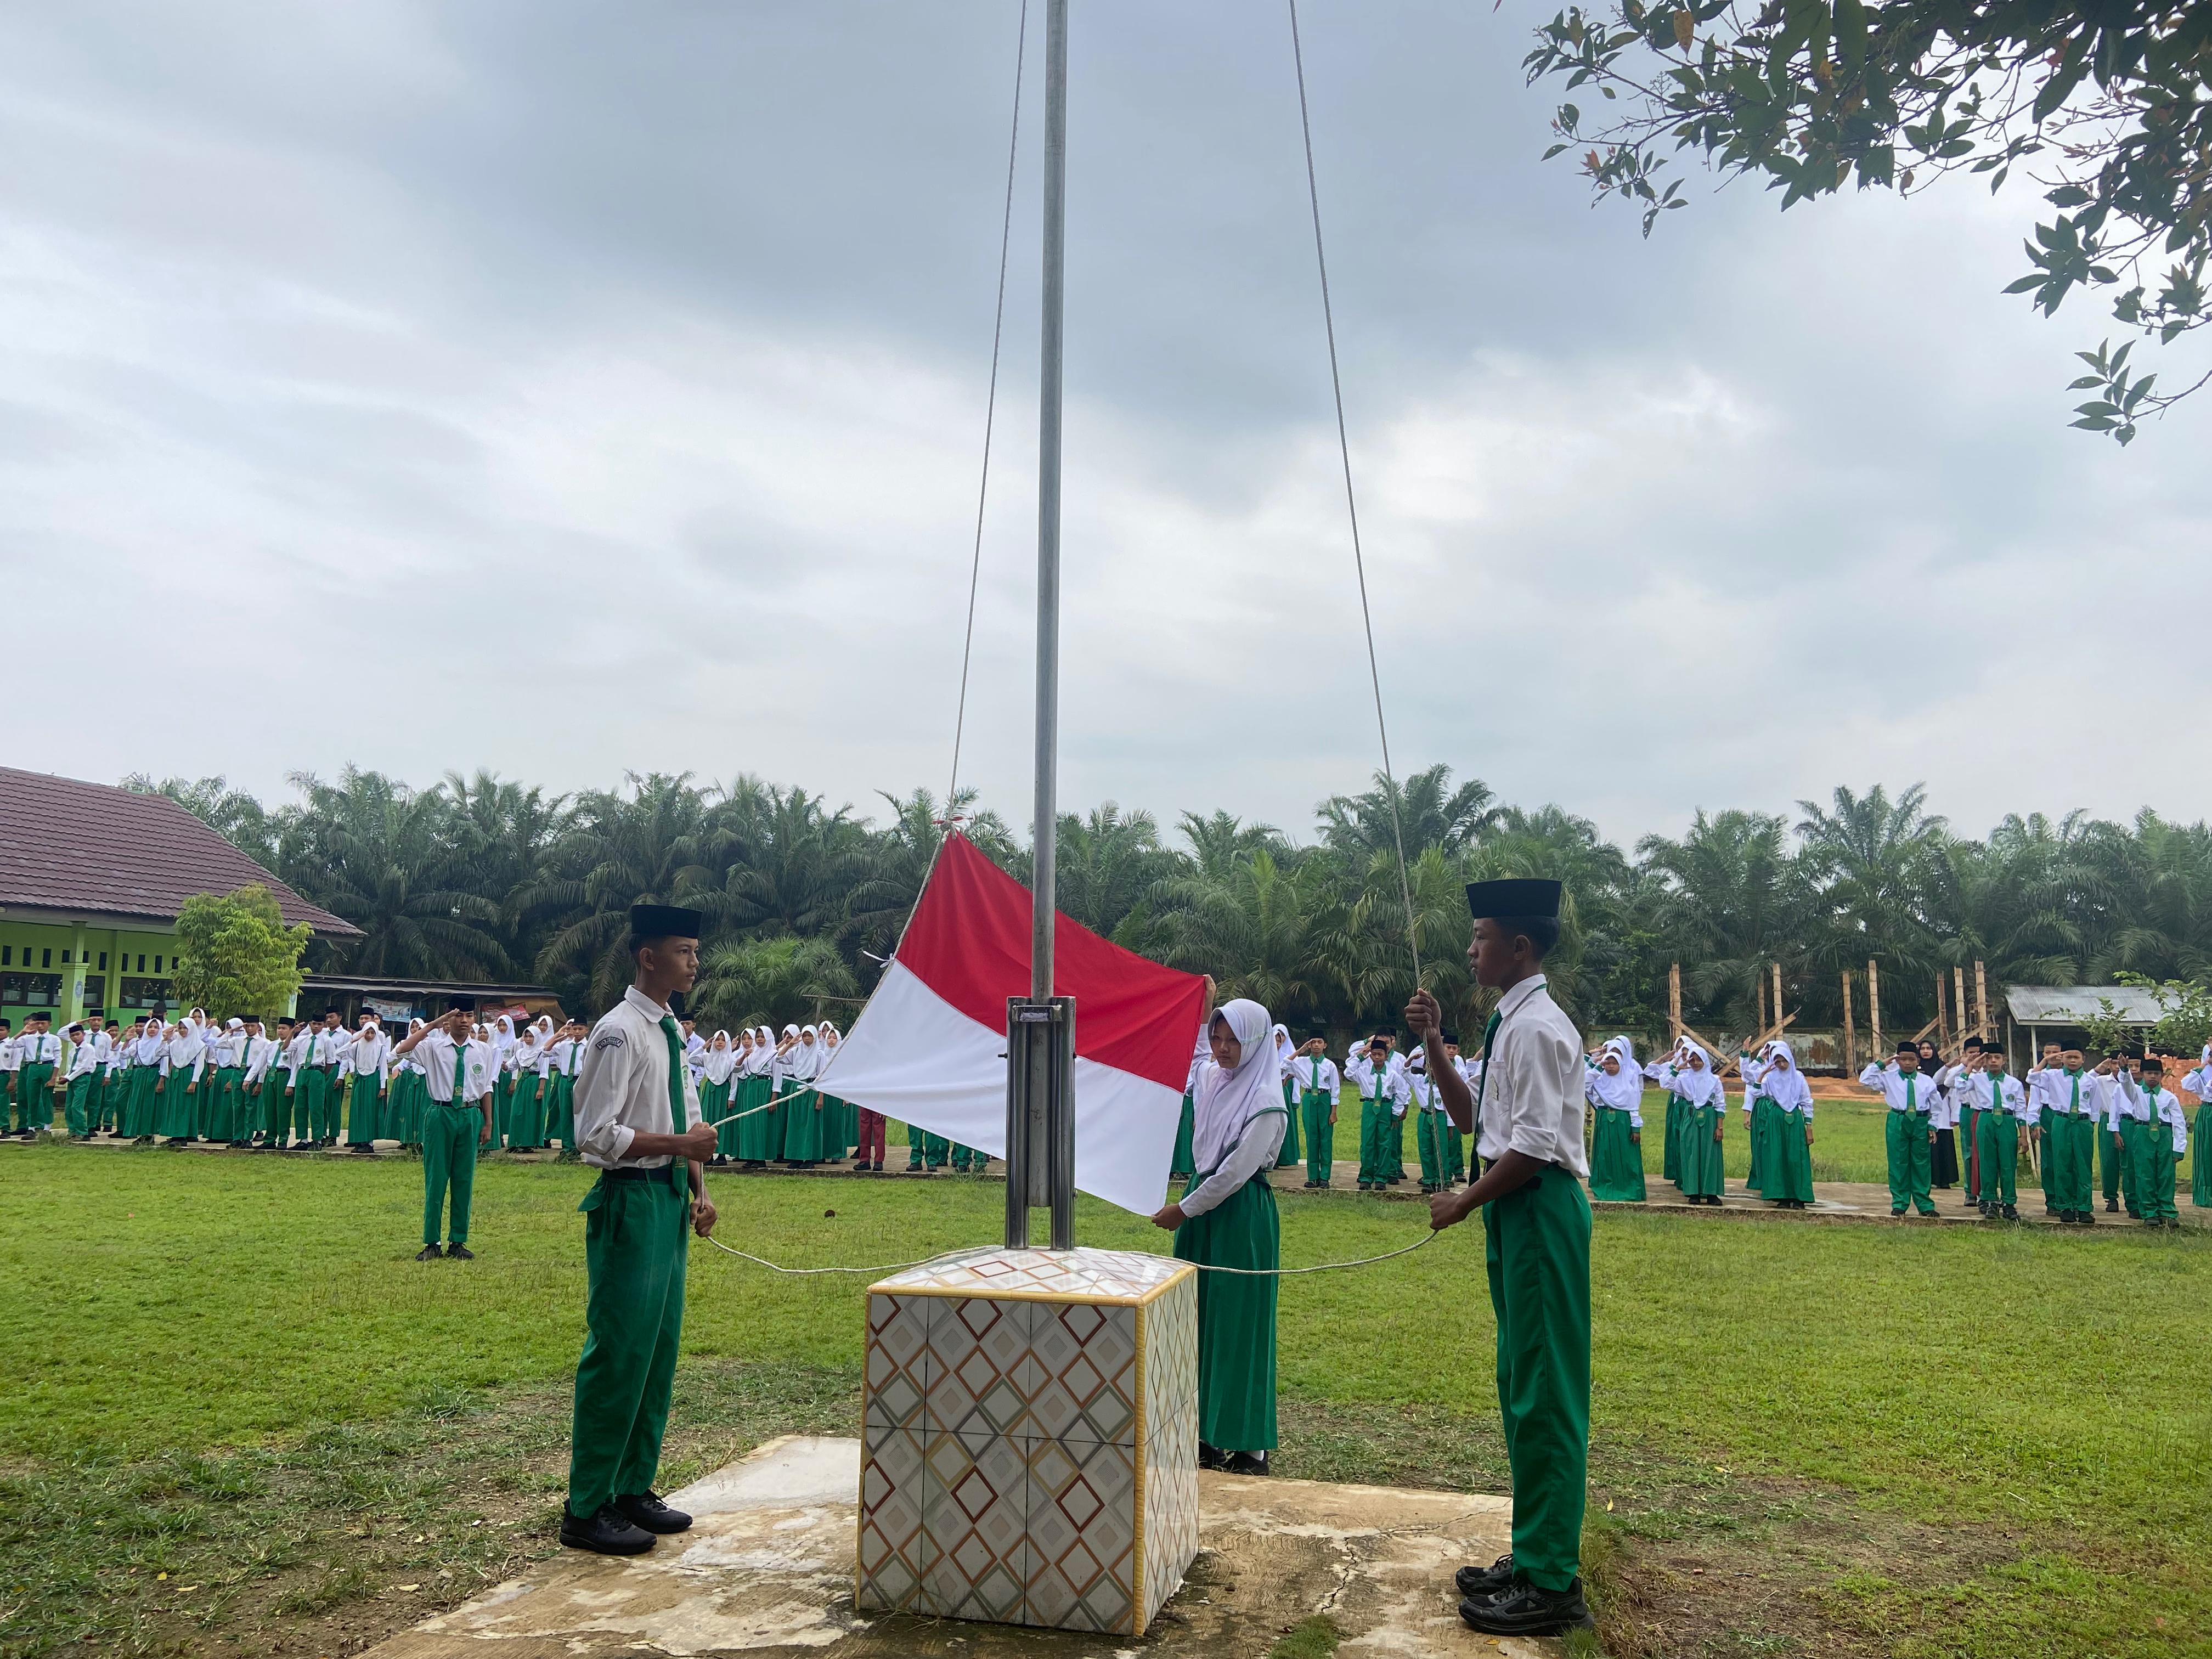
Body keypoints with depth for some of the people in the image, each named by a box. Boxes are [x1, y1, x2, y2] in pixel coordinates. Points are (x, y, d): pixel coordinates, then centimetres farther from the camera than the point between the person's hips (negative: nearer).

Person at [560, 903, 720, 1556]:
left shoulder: (671, 1033, 12)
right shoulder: (619, 1033, -16)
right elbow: (596, 1134, -21)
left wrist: (699, 1191, 8)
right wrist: (681, 1144, -19)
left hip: (670, 1198, 9)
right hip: (631, 1201, -9)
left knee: (659, 1350, 15)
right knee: (618, 1354, -3)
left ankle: (633, 1490, 29)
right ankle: (587, 1509, 11)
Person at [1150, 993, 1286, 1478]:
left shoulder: (1266, 1102, -14)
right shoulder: (1208, 1077, 5)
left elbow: (1236, 1171, -16)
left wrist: (1184, 1210, -9)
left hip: (1242, 1216, -7)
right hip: (1201, 1206, 7)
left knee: (1238, 1327, -1)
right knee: (1198, 1322, 11)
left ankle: (1249, 1446, 8)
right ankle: (1205, 1434, 21)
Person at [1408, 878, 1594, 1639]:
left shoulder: (1536, 1027, -17)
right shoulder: (1510, 1023, 14)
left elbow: (1533, 1145, -21)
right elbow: (1471, 1117, 19)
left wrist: (1466, 1202, -11)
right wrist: (1433, 1045, 9)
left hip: (1539, 1208, -11)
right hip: (1514, 1209, 11)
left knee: (1544, 1396, -2)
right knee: (1521, 1389, 18)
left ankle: (1551, 1585, 8)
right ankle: (1534, 1556, 31)